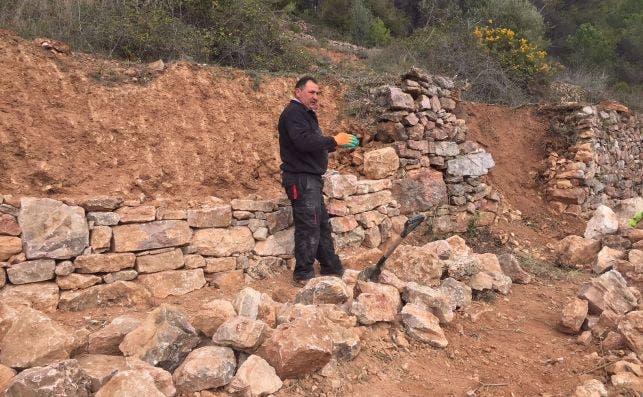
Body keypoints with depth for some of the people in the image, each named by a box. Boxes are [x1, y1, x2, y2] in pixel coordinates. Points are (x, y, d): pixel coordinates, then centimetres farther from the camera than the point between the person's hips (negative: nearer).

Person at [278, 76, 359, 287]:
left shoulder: (306, 113, 21)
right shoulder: (293, 113, -12)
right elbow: (304, 141, -27)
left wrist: (337, 143, 5)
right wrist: (334, 141, -20)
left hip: (311, 178, 11)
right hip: (301, 178, -11)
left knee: (322, 224, 17)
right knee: (308, 228, -7)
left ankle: (332, 268, 28)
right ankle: (303, 275, 4)